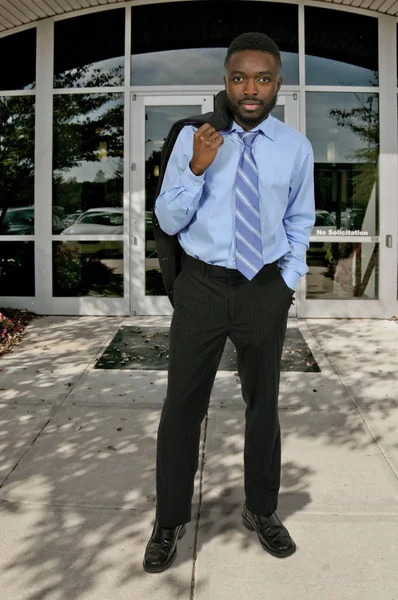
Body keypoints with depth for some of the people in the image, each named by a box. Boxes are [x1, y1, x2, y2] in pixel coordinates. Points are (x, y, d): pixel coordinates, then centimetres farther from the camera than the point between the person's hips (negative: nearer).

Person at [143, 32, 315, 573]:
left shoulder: (296, 147, 1)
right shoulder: (192, 138, -3)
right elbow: (167, 220, -4)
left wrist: (290, 280, 5)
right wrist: (198, 169, -18)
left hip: (266, 289, 2)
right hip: (202, 285, -1)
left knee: (263, 404, 15)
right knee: (182, 406, 4)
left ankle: (262, 512, 37)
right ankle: (170, 522, 25)